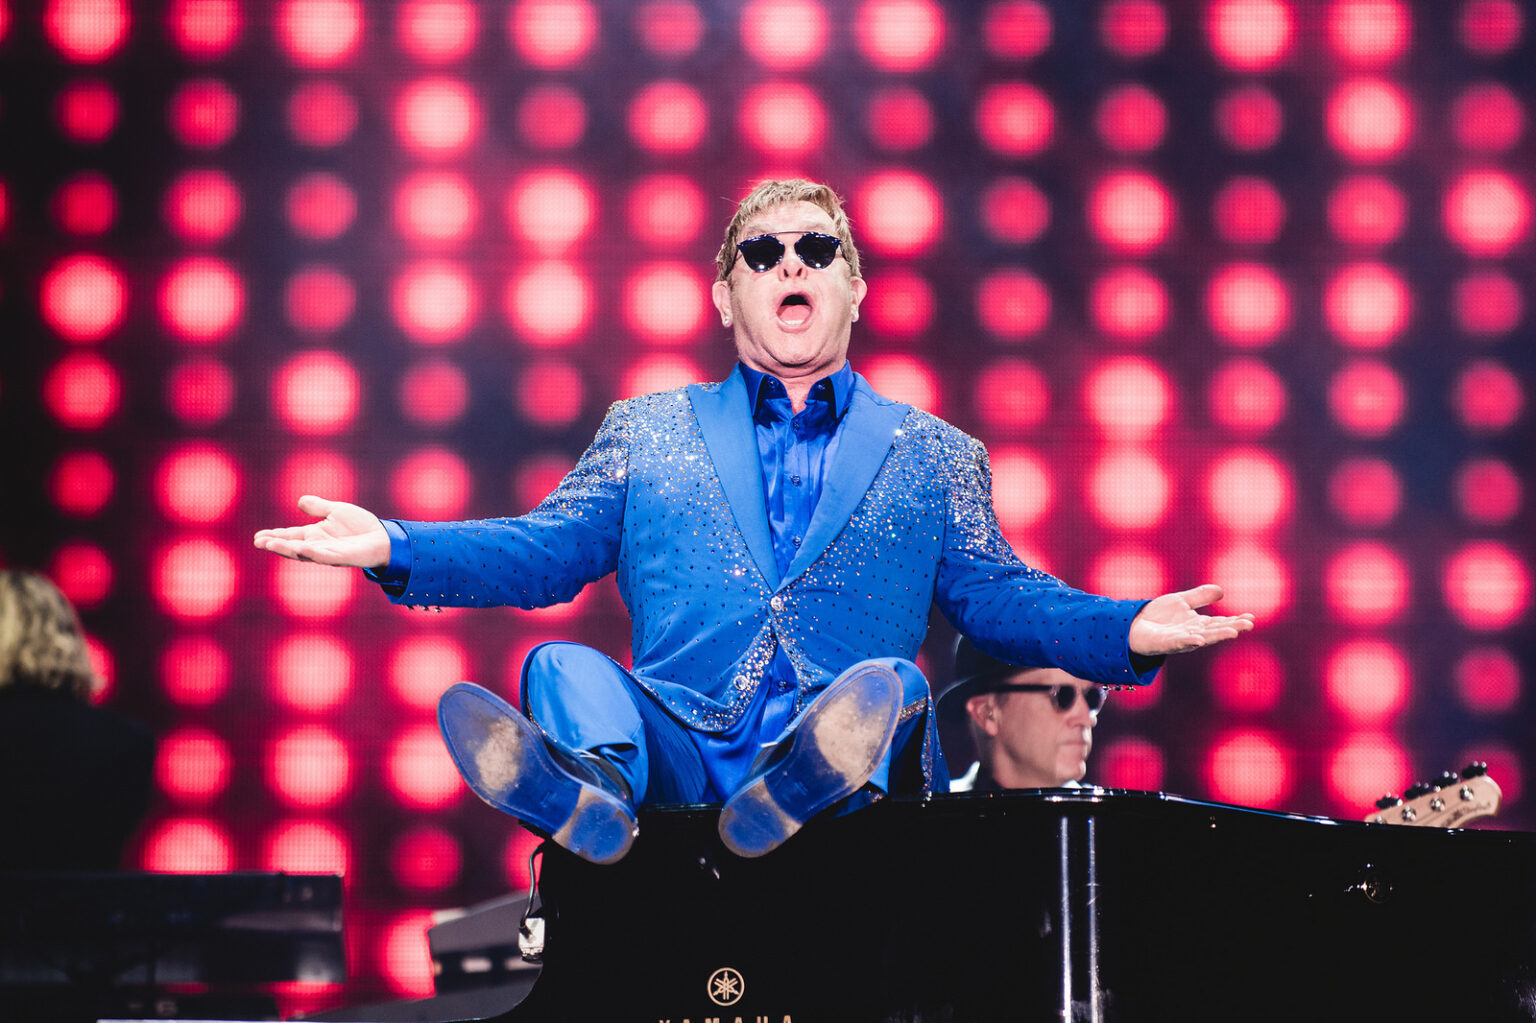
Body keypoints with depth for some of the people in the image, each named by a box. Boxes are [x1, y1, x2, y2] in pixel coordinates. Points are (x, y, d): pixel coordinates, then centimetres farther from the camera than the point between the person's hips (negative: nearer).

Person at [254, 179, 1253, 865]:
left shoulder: (934, 455, 24)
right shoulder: (647, 431, 25)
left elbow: (997, 596, 17)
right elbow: (549, 550, 19)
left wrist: (1130, 633, -2)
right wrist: (394, 548, 3)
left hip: (844, 766, 0)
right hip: (672, 745, 1)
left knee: (888, 685, -32)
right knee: (565, 668, -28)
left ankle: (802, 792, -66)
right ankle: (588, 794, -63)